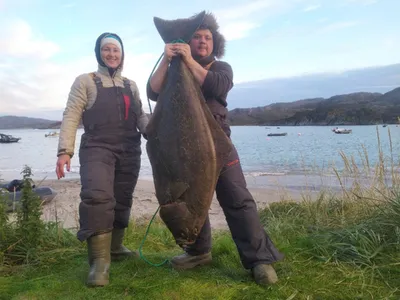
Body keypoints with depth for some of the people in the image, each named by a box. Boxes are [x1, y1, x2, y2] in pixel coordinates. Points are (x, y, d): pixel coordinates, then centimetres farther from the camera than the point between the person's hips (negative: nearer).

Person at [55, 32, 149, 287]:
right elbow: (71, 116, -2)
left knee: (122, 201, 10)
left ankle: (115, 247, 29)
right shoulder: (85, 81, 4)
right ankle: (99, 261, -16)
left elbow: (141, 116, 16)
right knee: (98, 196, -23)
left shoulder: (131, 85, 17)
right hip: (97, 148, -5)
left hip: (129, 151, 5)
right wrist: (65, 150, -13)